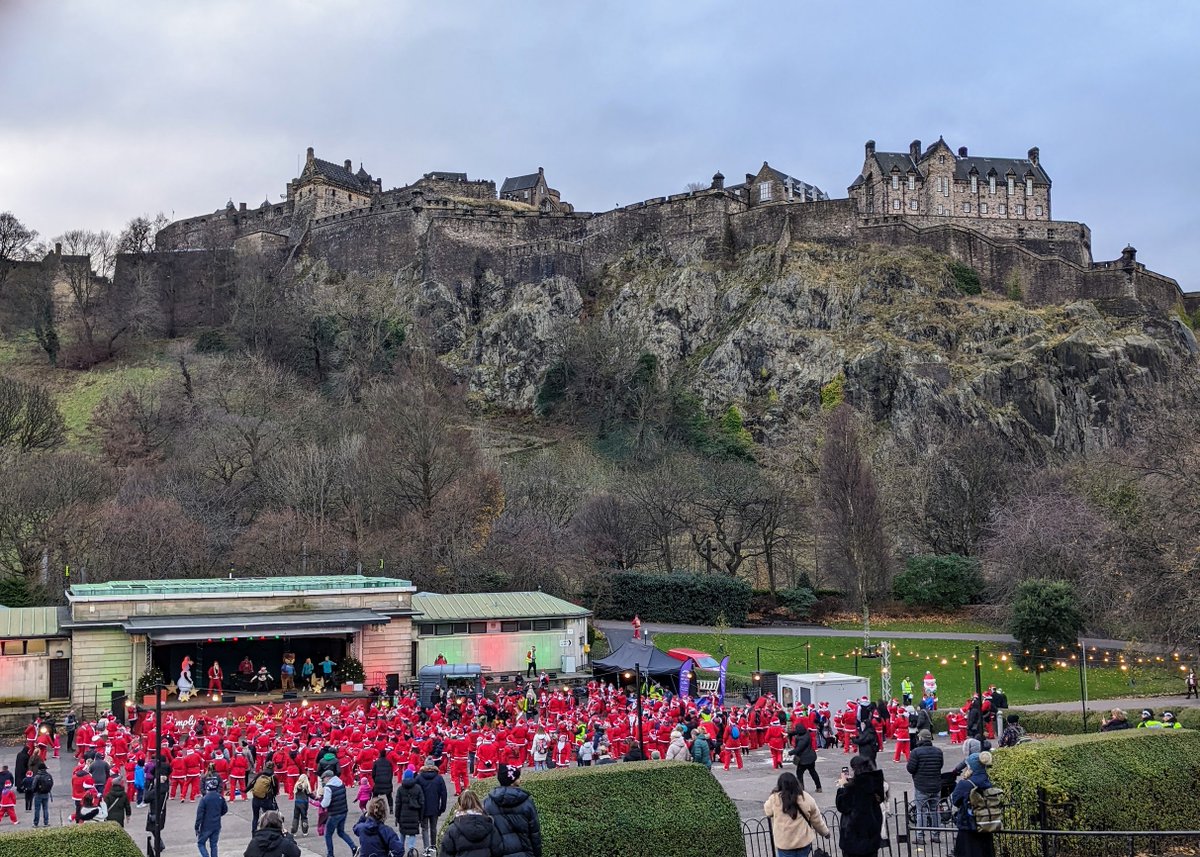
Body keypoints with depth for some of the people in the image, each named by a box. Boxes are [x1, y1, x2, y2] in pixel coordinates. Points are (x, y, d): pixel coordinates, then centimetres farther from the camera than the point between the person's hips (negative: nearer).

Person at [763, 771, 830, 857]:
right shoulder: (806, 798, -5)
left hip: (784, 843, -2)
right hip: (804, 841, 2)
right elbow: (816, 820, 5)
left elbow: (767, 812, 8)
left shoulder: (774, 799, -12)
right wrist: (825, 832, 22)